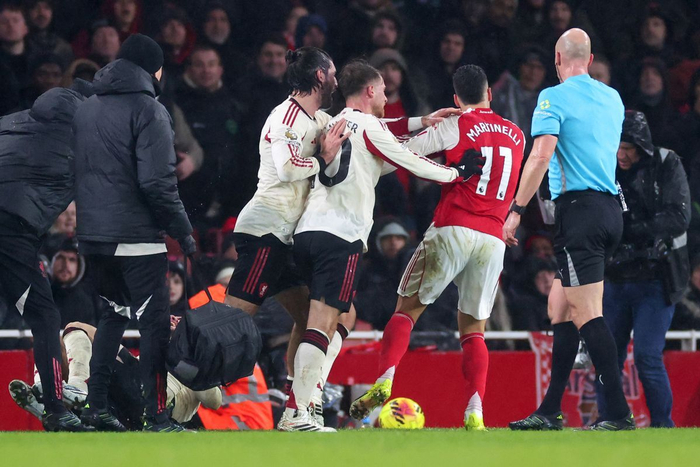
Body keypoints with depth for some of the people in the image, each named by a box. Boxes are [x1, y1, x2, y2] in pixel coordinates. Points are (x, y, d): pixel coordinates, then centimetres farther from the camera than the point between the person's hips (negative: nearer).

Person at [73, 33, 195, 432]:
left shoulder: (86, 109, 13)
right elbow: (157, 182, -17)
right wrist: (183, 230, -9)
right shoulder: (148, 110, -11)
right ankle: (157, 418, -7)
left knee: (115, 313, 22)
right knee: (154, 321, -3)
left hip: (93, 236, 7)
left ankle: (96, 405, 18)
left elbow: (77, 172, 17)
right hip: (137, 235, -7)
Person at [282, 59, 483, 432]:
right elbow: (410, 163, 3)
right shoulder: (369, 126, -2)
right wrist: (457, 174, 16)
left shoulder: (334, 125, 22)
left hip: (308, 230, 8)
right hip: (341, 235, -8)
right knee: (322, 322, -11)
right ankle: (295, 413, -18)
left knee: (343, 315, 21)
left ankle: (308, 393, 9)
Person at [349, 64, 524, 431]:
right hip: (493, 239, 4)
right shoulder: (516, 136, 16)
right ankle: (475, 412, -10)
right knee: (473, 329, 8)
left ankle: (384, 381, -14)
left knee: (407, 308, 6)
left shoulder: (455, 126, 1)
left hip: (452, 229, -4)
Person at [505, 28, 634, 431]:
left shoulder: (555, 97, -6)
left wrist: (517, 210, -15)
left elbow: (541, 156, -17)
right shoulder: (612, 98, 15)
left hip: (579, 208, -8)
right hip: (610, 208, 8)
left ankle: (620, 413, -18)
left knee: (587, 314, -10)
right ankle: (550, 412, 13)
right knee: (560, 307, 13)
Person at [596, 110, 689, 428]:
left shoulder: (667, 166, -5)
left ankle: (662, 425, 0)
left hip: (656, 280, -4)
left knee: (647, 356, -12)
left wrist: (633, 231, -23)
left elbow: (679, 218, -15)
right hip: (615, 279, 4)